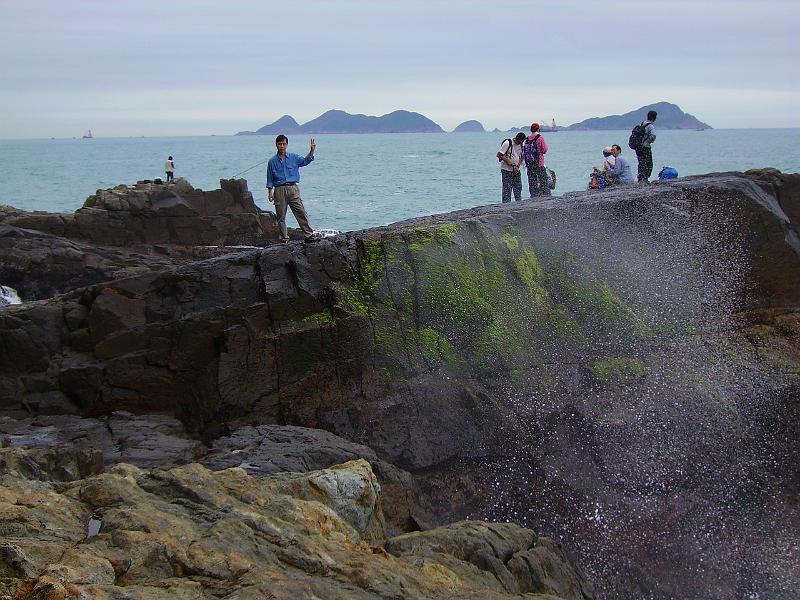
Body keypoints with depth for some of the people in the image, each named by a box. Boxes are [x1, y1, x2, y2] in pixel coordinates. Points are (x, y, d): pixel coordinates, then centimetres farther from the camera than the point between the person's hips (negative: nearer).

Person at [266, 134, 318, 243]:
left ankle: (309, 235, -4)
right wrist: (270, 193, 2)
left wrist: (312, 151, -13)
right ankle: (284, 238, 11)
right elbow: (270, 180, 9)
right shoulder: (272, 162, 7)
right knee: (281, 216, 2)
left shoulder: (293, 158, 10)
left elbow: (305, 161, 2)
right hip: (279, 190, -1)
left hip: (293, 188, 1)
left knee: (301, 213, -5)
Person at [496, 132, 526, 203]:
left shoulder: (520, 145, 7)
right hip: (507, 170, -7)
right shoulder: (507, 143, -13)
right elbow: (499, 155, -14)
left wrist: (518, 166, -3)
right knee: (507, 189, -6)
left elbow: (521, 157, 13)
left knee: (518, 188, 7)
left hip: (516, 170, 7)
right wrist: (507, 161, -21)